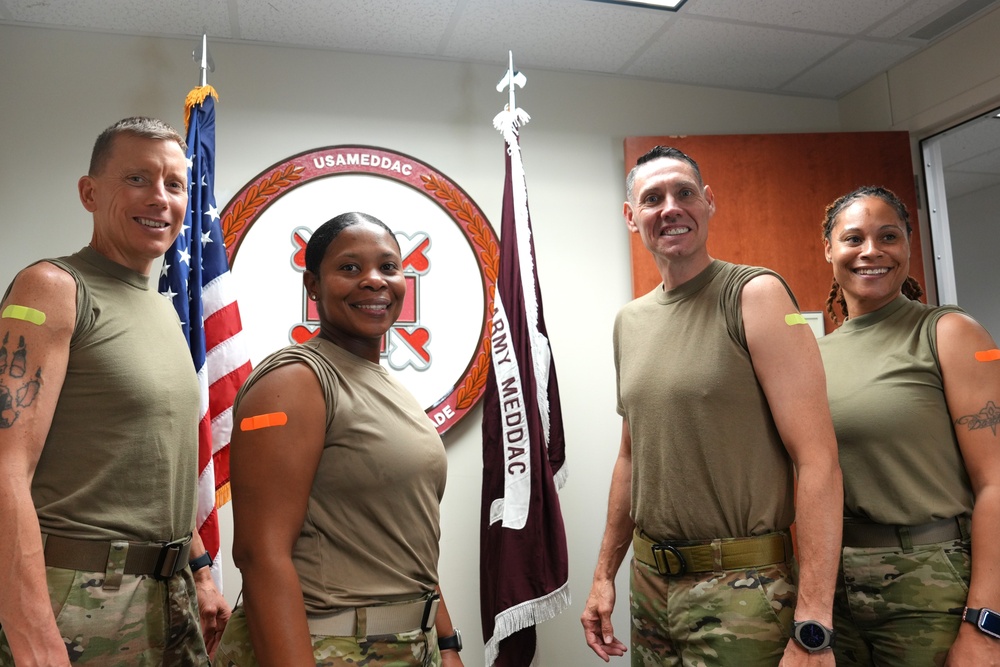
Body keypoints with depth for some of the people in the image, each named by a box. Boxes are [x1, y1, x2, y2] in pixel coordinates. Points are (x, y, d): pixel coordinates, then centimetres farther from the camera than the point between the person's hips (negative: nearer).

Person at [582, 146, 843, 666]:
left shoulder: (755, 295, -12)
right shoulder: (629, 321, 7)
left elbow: (818, 460, -17)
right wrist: (605, 573, 14)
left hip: (740, 586, -6)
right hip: (650, 582, 6)